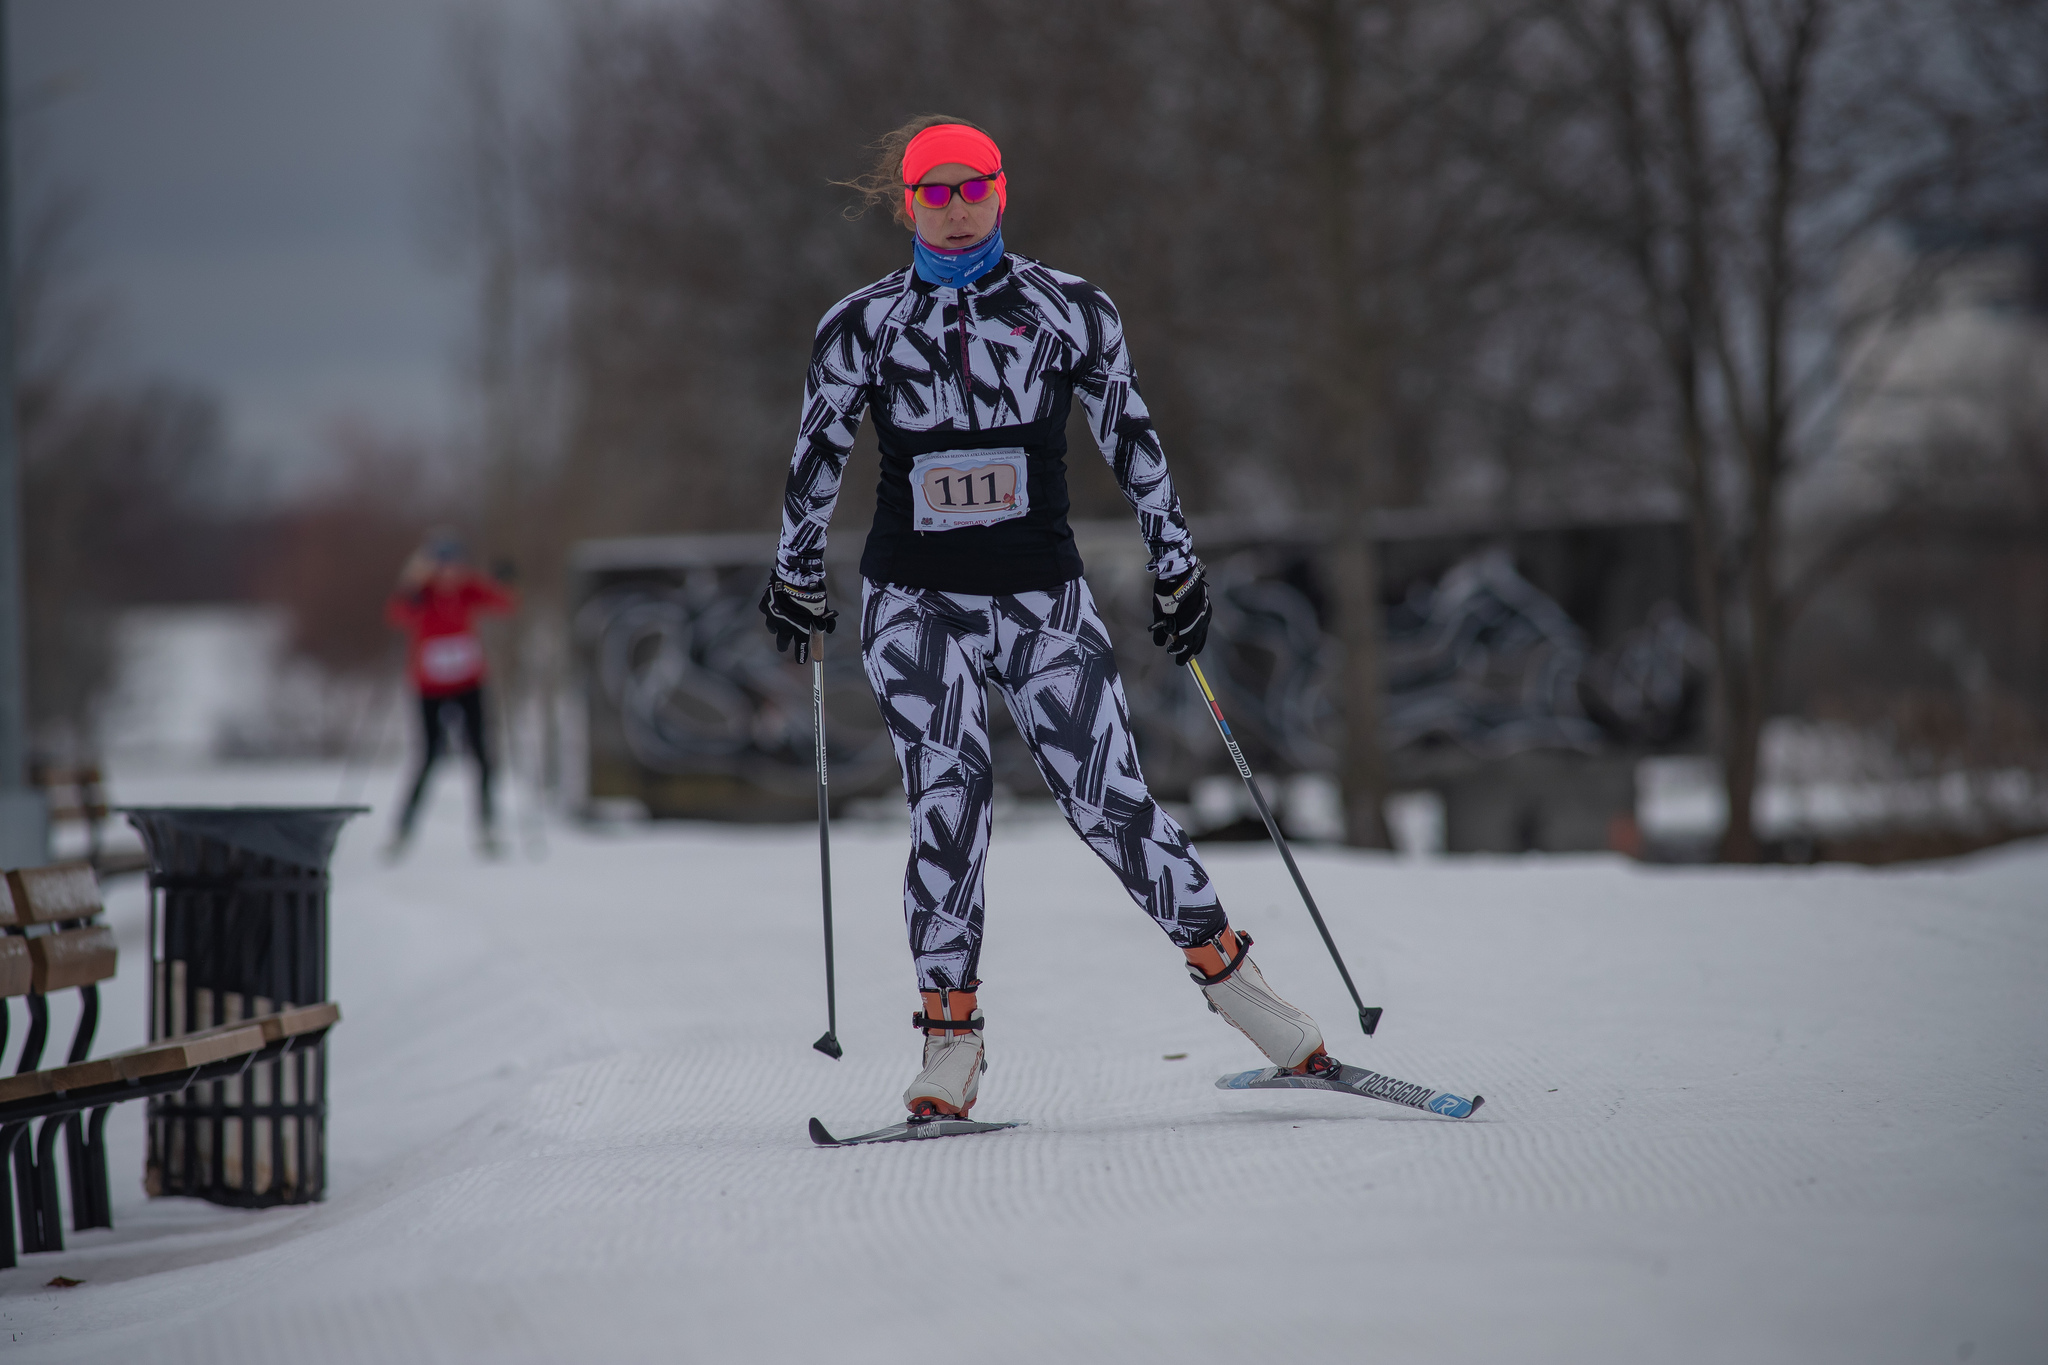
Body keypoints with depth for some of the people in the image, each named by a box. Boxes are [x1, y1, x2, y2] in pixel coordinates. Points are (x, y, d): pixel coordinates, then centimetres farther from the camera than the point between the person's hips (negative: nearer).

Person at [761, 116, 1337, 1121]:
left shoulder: (1068, 310, 2)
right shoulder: (863, 324, 3)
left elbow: (1131, 439, 9)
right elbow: (817, 459, 14)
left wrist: (1177, 567, 12)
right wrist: (796, 580, 20)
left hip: (1044, 599, 0)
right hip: (914, 604, 0)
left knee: (1109, 802, -8)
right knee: (948, 807, -13)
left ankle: (1224, 970, 8)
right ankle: (951, 1035, -6)